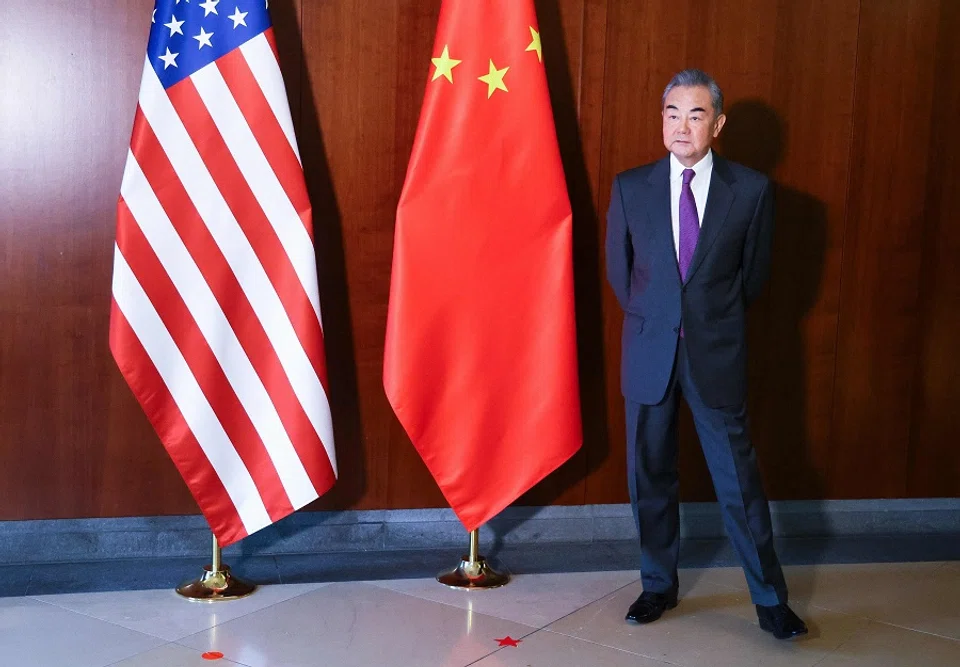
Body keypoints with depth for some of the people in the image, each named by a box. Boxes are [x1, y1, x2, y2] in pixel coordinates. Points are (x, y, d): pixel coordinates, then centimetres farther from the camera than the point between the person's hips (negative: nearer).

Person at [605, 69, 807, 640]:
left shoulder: (751, 190, -3)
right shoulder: (630, 187, 1)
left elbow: (754, 272, 7)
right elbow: (619, 269, 10)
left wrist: (713, 318, 10)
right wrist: (653, 318, 11)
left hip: (717, 355, -2)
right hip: (649, 352, 2)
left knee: (739, 478, 3)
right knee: (651, 477, 10)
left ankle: (771, 600, 14)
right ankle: (659, 586, 26)